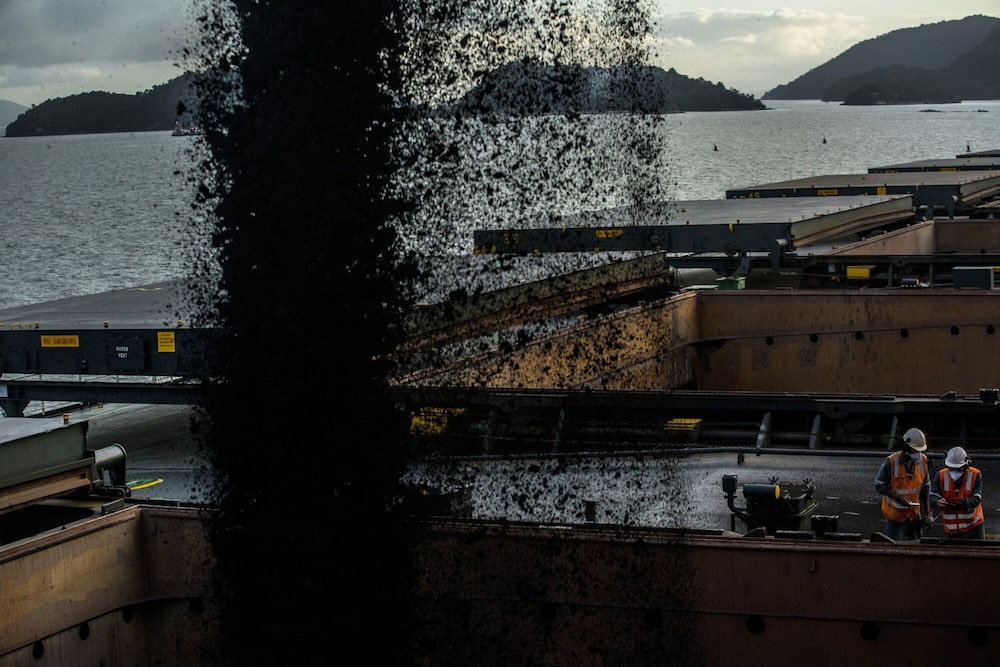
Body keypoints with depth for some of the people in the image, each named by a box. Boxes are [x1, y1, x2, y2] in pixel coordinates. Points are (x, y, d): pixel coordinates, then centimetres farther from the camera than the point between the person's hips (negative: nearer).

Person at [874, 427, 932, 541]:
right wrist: (898, 497, -22)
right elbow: (879, 485, -11)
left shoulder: (922, 461, -2)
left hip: (914, 514, 5)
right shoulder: (891, 462, -18)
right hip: (895, 514, -5)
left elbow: (925, 488, 7)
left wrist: (927, 513, 7)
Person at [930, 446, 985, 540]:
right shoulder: (940, 476, -8)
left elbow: (976, 499, -19)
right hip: (952, 528, 2)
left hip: (973, 525, -2)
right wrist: (938, 502, -38)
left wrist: (963, 503, -40)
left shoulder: (975, 475, -13)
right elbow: (933, 496, -13)